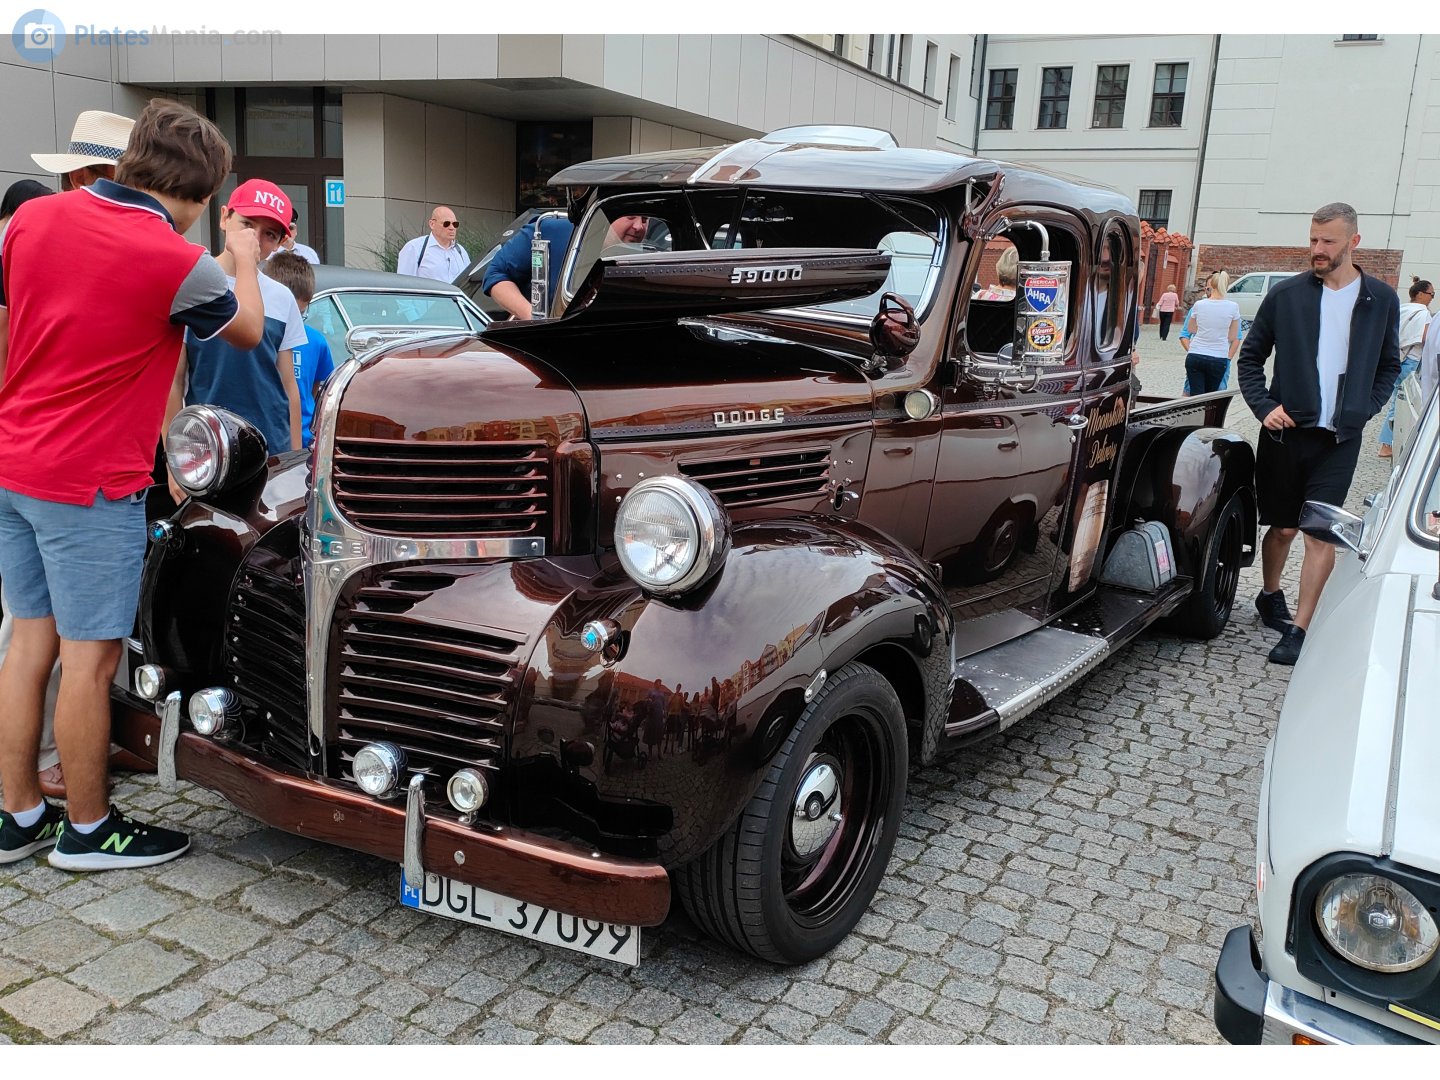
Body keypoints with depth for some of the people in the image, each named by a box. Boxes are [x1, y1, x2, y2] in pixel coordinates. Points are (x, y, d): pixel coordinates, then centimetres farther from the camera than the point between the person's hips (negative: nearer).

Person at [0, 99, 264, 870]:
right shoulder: (177, 263, -15)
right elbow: (245, 331, 4)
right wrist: (244, 261, 21)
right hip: (91, 485, -7)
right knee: (89, 659, 4)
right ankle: (87, 830, 19)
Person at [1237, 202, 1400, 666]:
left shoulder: (1381, 300, 5)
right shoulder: (1286, 294, 1)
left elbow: (1389, 365, 16)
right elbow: (1251, 356, 7)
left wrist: (1364, 410, 2)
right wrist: (1264, 407, -5)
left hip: (1339, 440, 0)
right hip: (1286, 432, 0)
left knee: (1321, 535, -6)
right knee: (1282, 527, 10)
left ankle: (1297, 631, -3)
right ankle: (1270, 597, 34)